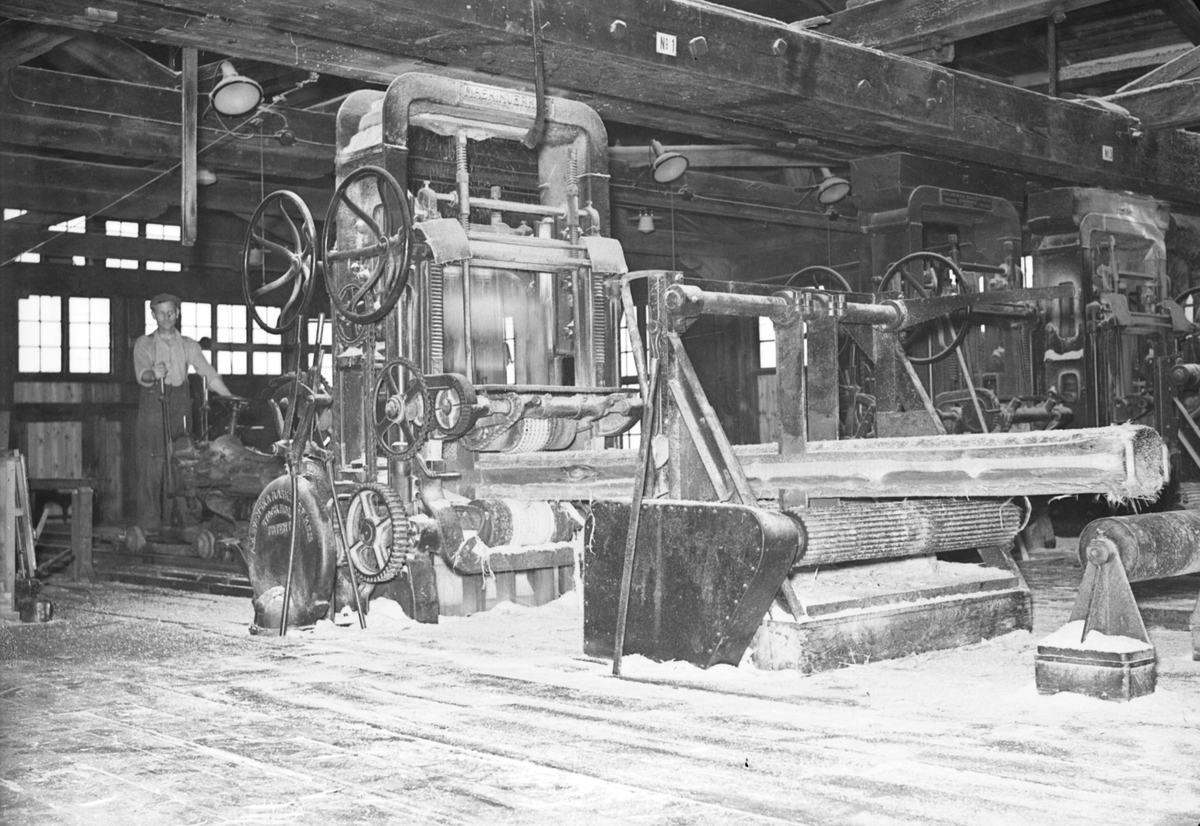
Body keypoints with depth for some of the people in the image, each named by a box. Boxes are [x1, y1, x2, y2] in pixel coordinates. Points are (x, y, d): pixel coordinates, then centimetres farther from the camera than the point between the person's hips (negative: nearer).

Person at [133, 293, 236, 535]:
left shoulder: (188, 345, 17)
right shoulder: (144, 344, 11)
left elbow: (207, 372, 7)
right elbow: (141, 373, -6)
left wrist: (231, 398, -6)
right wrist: (153, 374, -31)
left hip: (179, 405, 2)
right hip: (152, 402, -2)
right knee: (151, 463, -9)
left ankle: (175, 519, -1)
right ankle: (150, 521, -9)